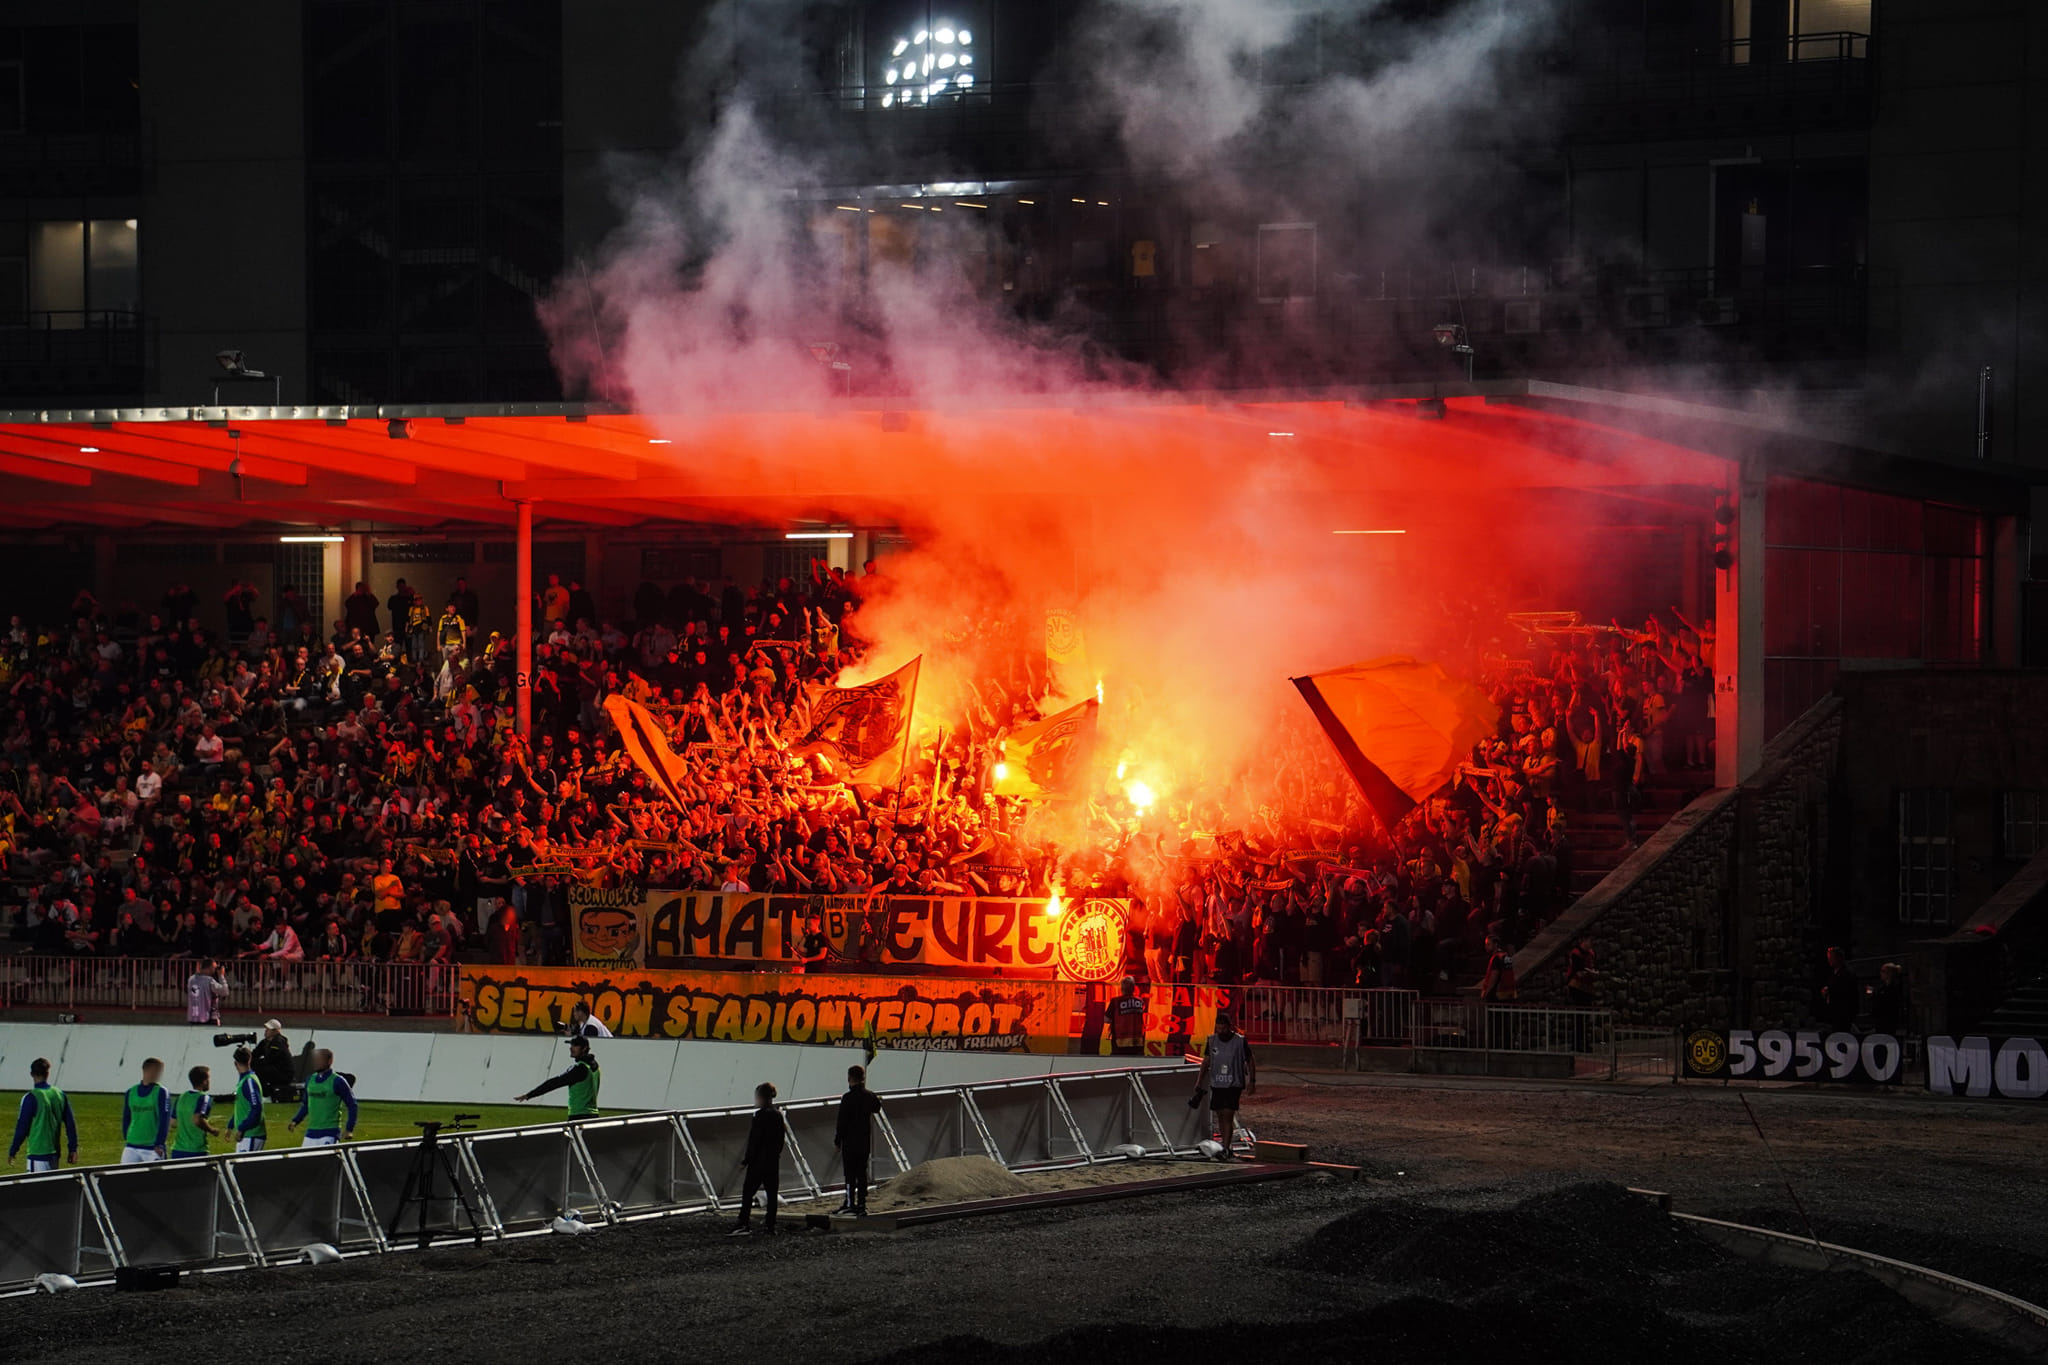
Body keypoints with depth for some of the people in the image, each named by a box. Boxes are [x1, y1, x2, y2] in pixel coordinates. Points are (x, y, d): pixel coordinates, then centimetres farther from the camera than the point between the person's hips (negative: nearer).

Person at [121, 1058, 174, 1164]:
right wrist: (126, 1139, 10)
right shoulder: (131, 1093, 8)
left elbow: (164, 1121, -7)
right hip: (131, 1147, 4)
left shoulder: (161, 1093, -3)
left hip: (153, 1148, -4)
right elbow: (126, 1119, 15)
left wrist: (159, 1144, -13)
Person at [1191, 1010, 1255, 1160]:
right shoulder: (1212, 1040, 4)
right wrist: (1199, 1081, 11)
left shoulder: (1240, 1041, -7)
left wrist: (1252, 1081, -2)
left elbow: (1250, 1062, 2)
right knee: (1220, 1117, 7)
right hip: (1216, 1084, 4)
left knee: (1228, 1116, -13)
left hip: (1234, 1085, -4)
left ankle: (1225, 1149, -16)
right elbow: (1206, 1061, 14)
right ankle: (1225, 1146, 19)